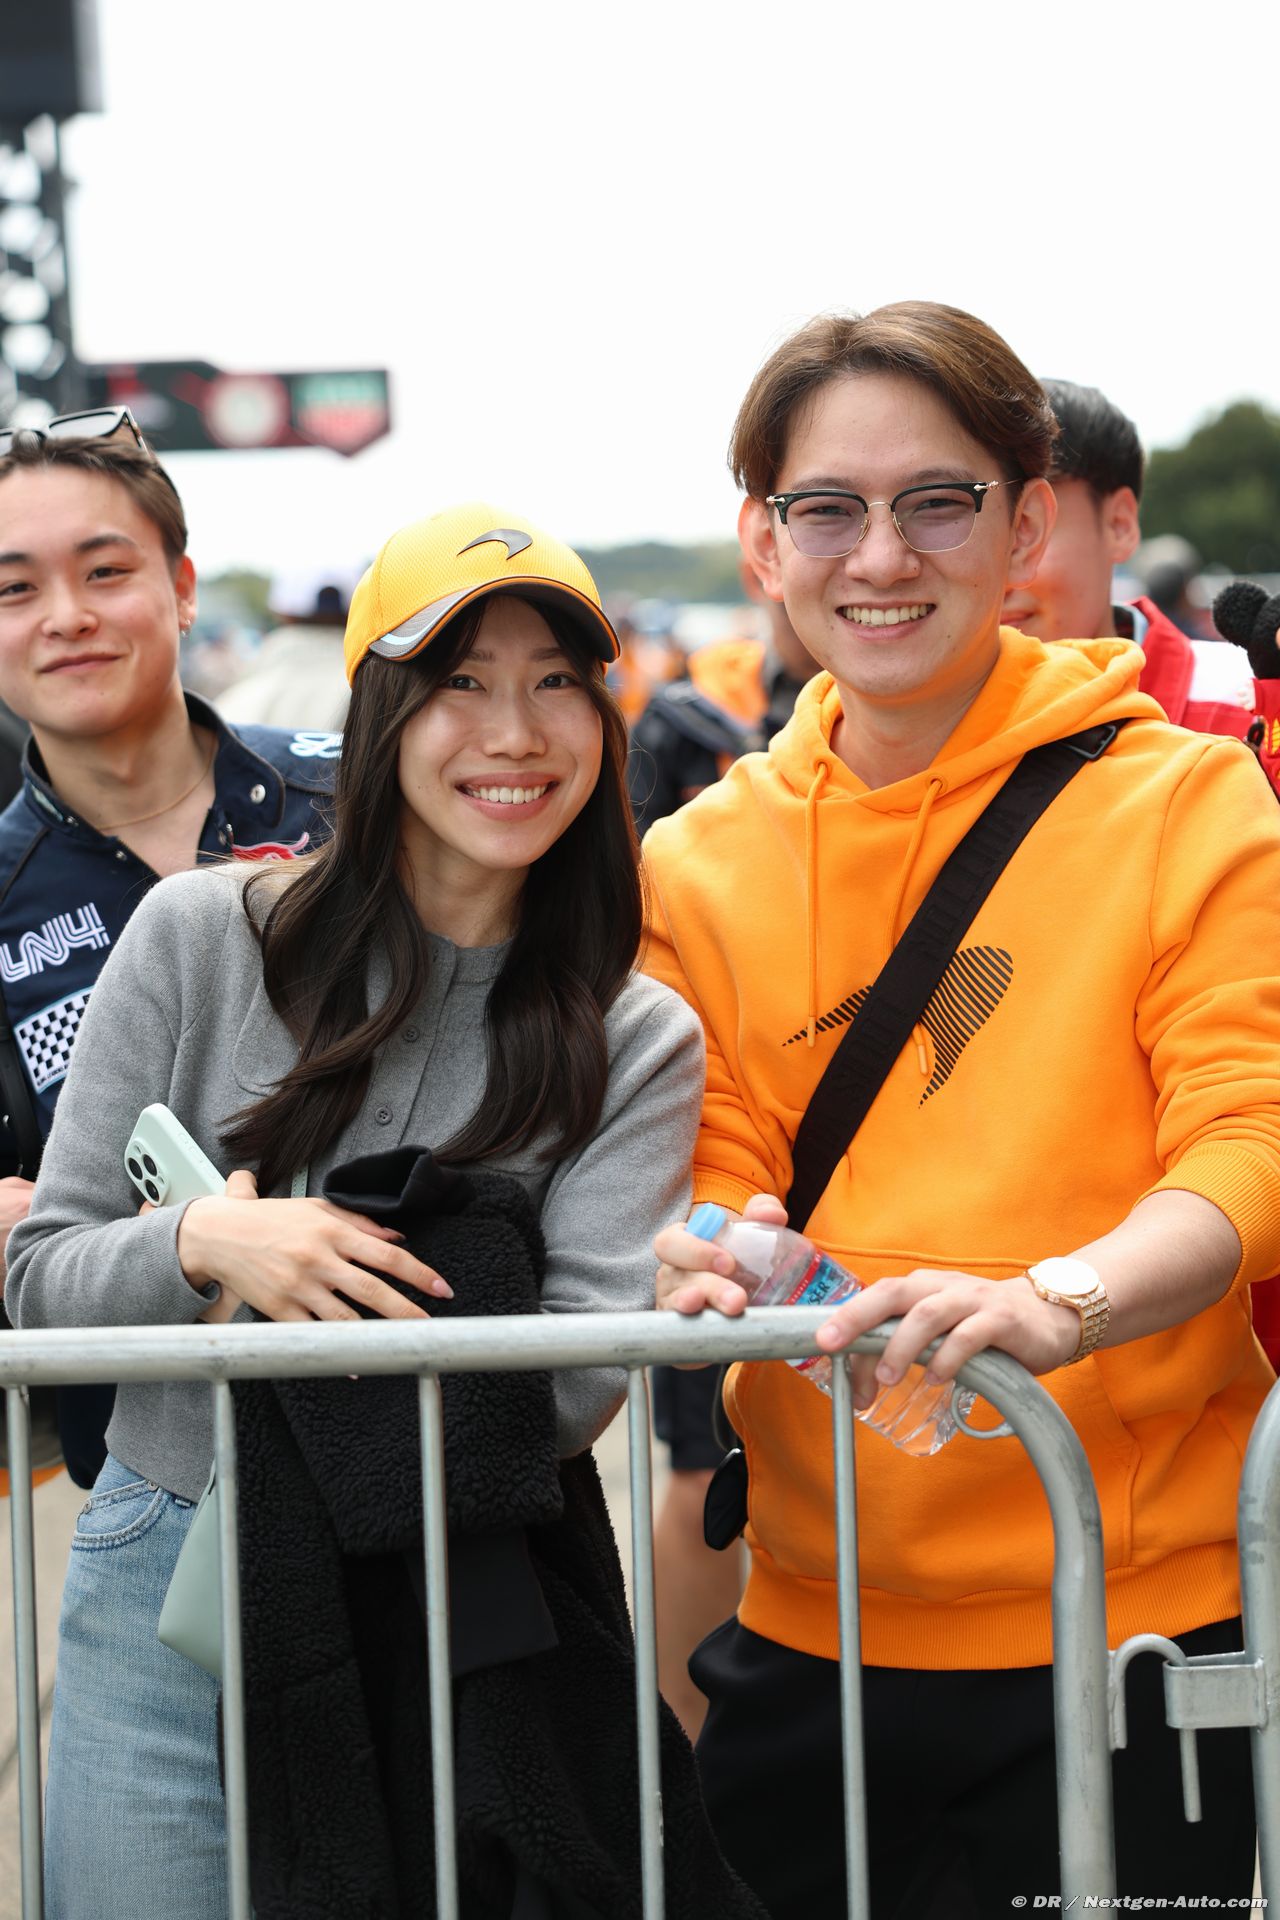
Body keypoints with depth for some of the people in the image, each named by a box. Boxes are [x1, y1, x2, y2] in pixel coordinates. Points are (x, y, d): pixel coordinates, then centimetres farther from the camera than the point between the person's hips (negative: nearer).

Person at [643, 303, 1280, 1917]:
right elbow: (719, 1174, 7)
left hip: (1130, 1614, -3)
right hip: (810, 1625, 3)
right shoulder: (700, 861, 8)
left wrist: (1057, 1300, -31)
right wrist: (709, 1261, -17)